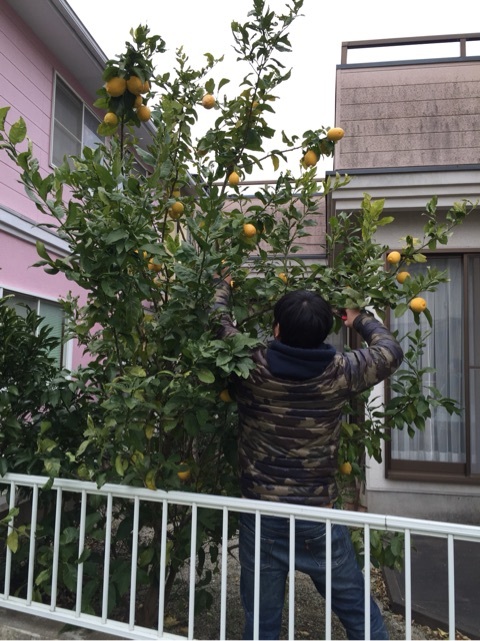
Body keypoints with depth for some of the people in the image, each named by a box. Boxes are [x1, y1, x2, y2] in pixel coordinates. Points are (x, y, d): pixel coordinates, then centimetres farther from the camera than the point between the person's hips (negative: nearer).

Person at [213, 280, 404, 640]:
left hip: (260, 516, 1)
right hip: (318, 517, 0)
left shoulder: (250, 366, -12)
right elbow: (391, 352, 7)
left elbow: (218, 322, 7)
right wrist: (361, 320, 25)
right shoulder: (338, 372, -12)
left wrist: (223, 285, 26)